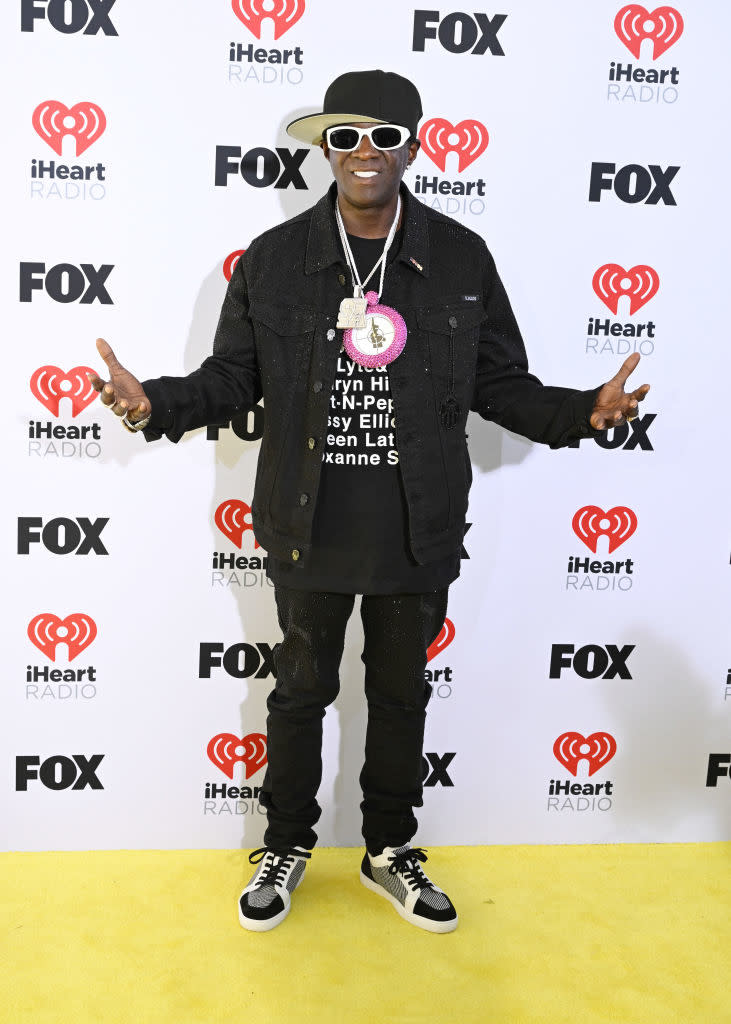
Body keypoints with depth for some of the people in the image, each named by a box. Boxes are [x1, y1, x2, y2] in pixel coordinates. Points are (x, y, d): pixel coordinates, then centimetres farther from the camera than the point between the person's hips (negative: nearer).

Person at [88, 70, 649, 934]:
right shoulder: (271, 260, -3)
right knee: (301, 690, 16)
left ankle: (390, 851, 39)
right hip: (310, 530, 0)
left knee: (402, 695, 16)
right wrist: (156, 403, -15)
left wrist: (582, 410, -11)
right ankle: (285, 846, 39)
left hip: (418, 534, 1)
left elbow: (500, 384, 3)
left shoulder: (462, 259, -2)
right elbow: (233, 377, 2)